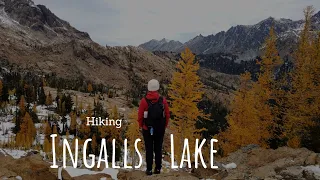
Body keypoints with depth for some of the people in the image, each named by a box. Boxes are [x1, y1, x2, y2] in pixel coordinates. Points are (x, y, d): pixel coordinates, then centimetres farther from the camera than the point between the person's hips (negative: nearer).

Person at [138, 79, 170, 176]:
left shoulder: (144, 101, -12)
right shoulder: (163, 100, -7)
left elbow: (140, 116, -7)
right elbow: (167, 115, -1)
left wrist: (141, 126, 10)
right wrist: (164, 126, 13)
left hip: (147, 129, -1)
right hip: (160, 129, 2)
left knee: (149, 150, 7)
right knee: (158, 149, 12)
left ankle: (149, 169, 10)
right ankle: (158, 168, 17)